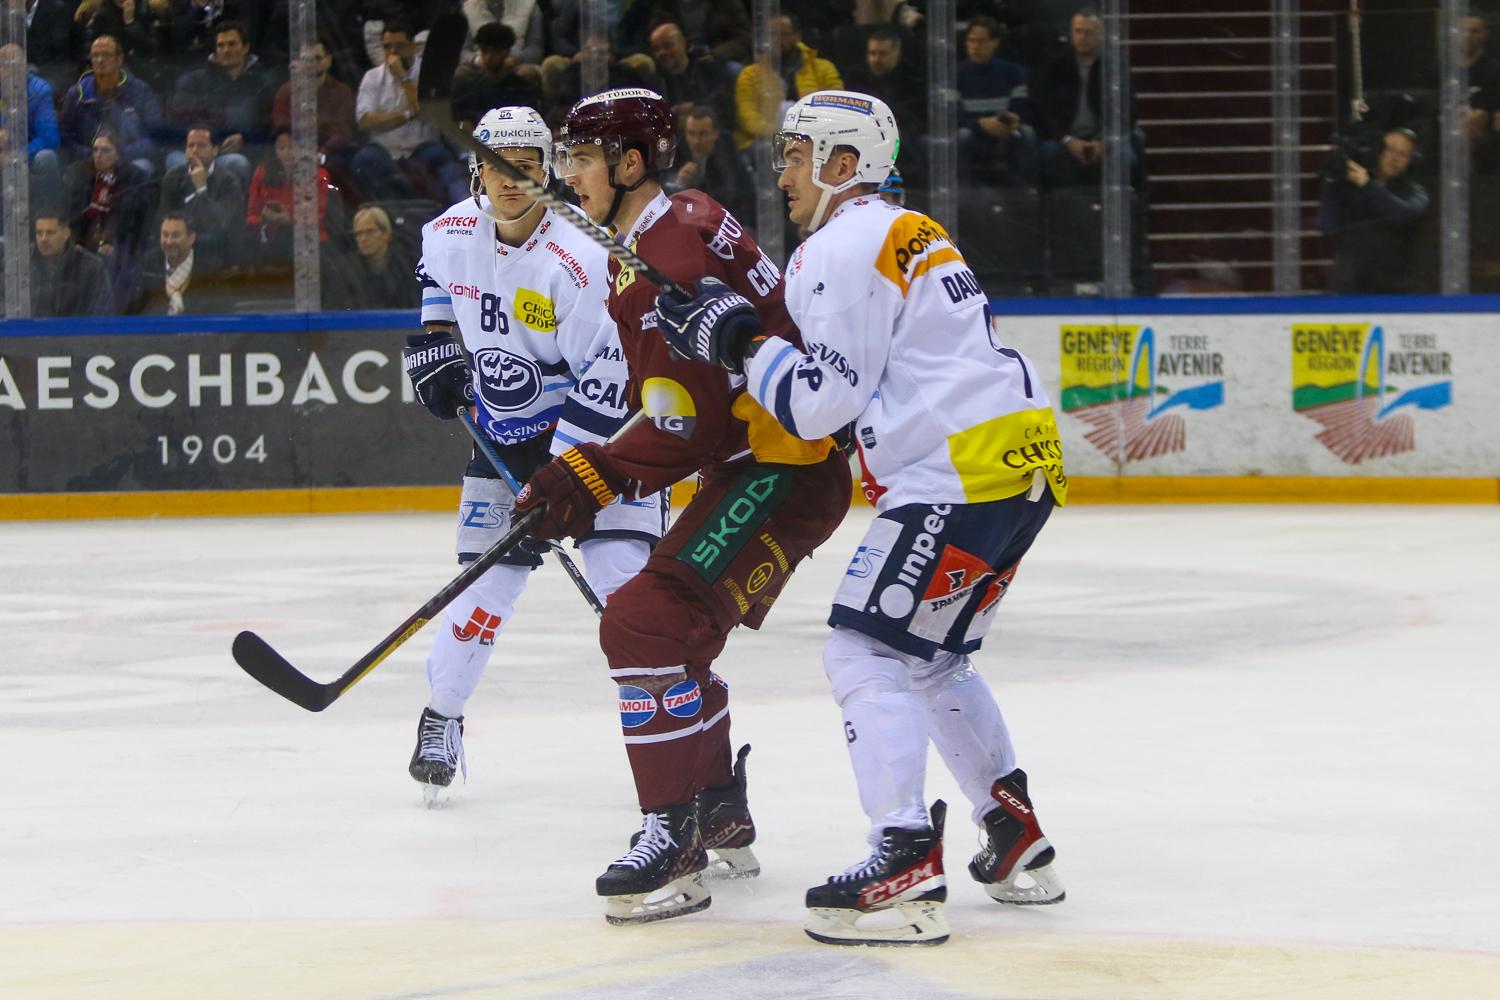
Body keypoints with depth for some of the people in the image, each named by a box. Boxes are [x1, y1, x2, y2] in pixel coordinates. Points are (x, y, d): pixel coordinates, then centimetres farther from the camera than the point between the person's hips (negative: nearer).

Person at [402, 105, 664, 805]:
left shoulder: (575, 261, -24)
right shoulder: (451, 233, -4)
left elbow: (607, 373, -24)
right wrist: (437, 346, 10)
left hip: (594, 428, -4)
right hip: (504, 434, 4)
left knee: (623, 571, -16)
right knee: (488, 581, 0)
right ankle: (440, 715, 19)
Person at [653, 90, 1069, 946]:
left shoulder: (846, 248, -9)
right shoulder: (908, 234, 24)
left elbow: (825, 400, -15)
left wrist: (740, 342, -3)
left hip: (960, 473, -10)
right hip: (1023, 462, 10)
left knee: (867, 651, -10)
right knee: (932, 659, 21)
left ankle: (907, 864, -19)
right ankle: (1019, 845, 23)